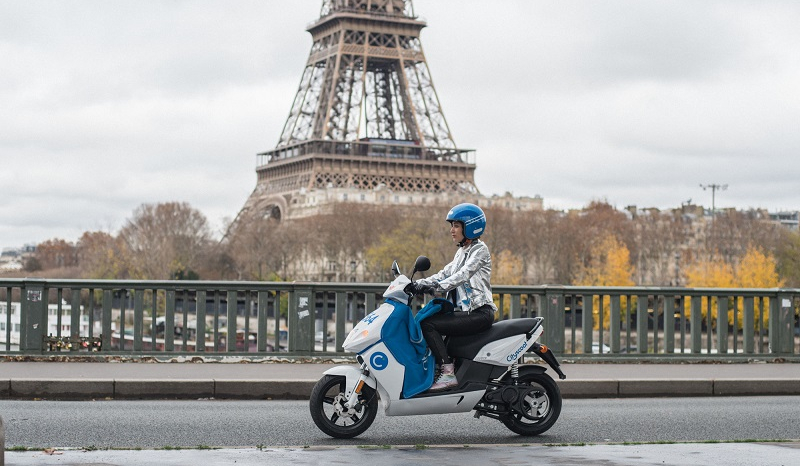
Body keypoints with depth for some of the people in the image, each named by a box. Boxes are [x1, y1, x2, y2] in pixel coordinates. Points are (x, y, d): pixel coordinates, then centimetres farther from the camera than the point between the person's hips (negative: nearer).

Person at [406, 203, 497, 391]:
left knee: (428, 324, -21)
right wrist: (419, 284, -2)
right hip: (465, 310, 9)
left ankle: (448, 373, -22)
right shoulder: (462, 251, 21)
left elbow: (462, 275, -22)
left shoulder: (479, 250, -7)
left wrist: (435, 287, -33)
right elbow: (445, 274, 13)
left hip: (479, 313, -9)